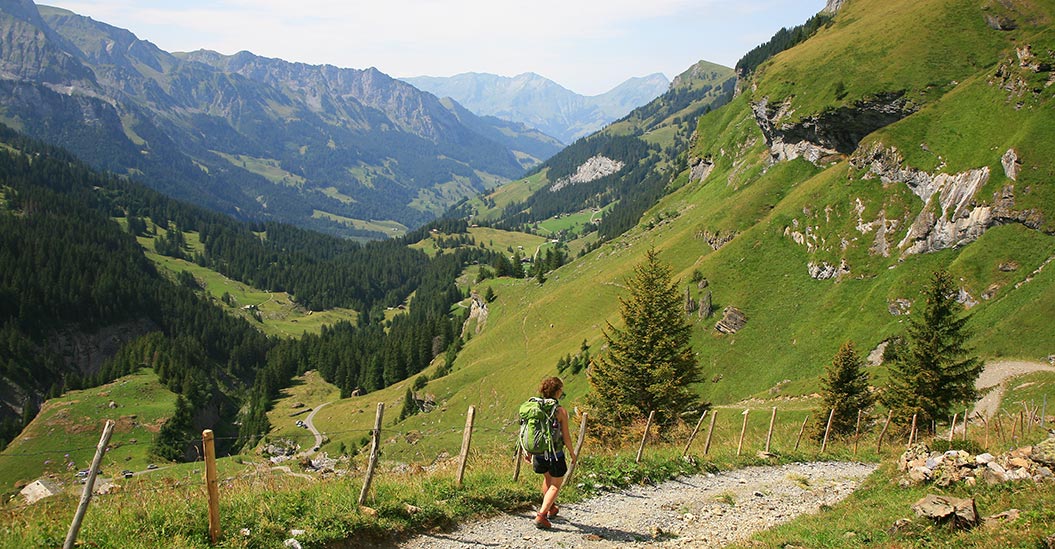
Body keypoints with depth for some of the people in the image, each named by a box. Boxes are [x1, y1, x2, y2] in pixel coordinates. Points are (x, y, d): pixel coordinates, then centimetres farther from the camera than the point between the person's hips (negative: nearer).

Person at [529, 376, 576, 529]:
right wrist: (572, 453, 3)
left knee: (547, 479, 28)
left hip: (538, 452, 5)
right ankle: (541, 516, -3)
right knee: (555, 486, 10)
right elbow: (566, 436, -12)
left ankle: (551, 508, 45)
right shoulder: (561, 411, -15)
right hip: (555, 454, -5)